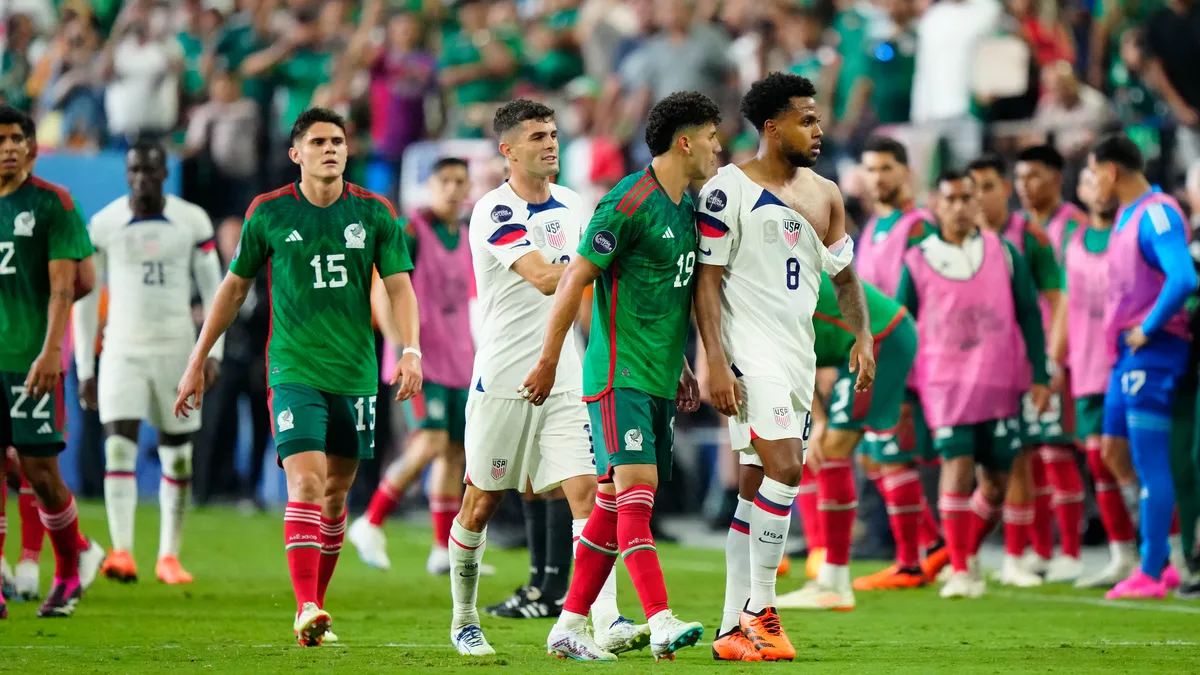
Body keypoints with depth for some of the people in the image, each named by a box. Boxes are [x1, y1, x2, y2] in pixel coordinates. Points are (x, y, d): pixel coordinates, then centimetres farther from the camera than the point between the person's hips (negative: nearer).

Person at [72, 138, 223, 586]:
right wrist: (85, 369, 4)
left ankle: (169, 557, 16)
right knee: (119, 447, -16)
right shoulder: (103, 225, -1)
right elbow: (86, 299, 5)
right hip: (123, 351, -1)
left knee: (177, 457, 5)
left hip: (176, 350, 1)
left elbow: (213, 290, 3)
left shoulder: (192, 222, -1)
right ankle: (122, 552, -22)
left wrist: (213, 351, -8)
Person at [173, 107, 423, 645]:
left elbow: (399, 285, 0)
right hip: (294, 371, -2)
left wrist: (411, 350, -17)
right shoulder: (268, 213, 1)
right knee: (306, 483, -17)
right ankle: (306, 609, -24)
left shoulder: (374, 213, 3)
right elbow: (234, 287, 11)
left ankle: (314, 607, 21)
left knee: (336, 494, 8)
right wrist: (198, 360, 12)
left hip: (356, 373, 3)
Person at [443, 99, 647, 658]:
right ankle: (464, 620, 26)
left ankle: (607, 623, -18)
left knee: (587, 493, -10)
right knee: (481, 504, 7)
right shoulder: (494, 212, -11)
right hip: (504, 380, -4)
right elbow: (546, 277, -24)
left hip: (566, 379, 5)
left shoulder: (571, 206, 10)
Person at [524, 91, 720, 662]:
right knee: (637, 487, -16)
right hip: (619, 373, -9)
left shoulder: (685, 206, 15)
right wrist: (549, 363, -11)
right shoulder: (630, 203, -13)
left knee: (616, 500, 8)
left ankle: (570, 626, 13)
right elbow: (575, 279, -12)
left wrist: (680, 367, 24)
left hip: (659, 378, 9)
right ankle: (662, 624, -24)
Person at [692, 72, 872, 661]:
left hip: (799, 355, 7)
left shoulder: (825, 197, 14)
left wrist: (862, 335, 2)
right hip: (750, 349, -7)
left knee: (757, 487, 8)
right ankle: (760, 610, -12)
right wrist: (715, 362, -16)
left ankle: (734, 629, 10)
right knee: (785, 468, -20)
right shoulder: (728, 190, -7)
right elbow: (707, 279, -9)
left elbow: (844, 276, 19)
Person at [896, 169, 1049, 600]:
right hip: (944, 383, -2)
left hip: (999, 386, 2)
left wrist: (1040, 376, 2)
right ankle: (960, 571, -9)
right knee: (958, 468, -15)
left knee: (996, 480, 5)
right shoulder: (917, 262, 3)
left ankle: (970, 552, 30)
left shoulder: (1005, 254, 6)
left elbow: (1029, 316, 8)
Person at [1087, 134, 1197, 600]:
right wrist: (1126, 339, 14)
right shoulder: (1127, 215, 16)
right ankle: (1161, 563, 15)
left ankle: (1150, 575, -5)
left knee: (1150, 461, -8)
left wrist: (1147, 329, -19)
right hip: (1127, 352, 10)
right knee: (1118, 450, 11)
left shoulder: (1156, 214, -15)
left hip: (1152, 350, -10)